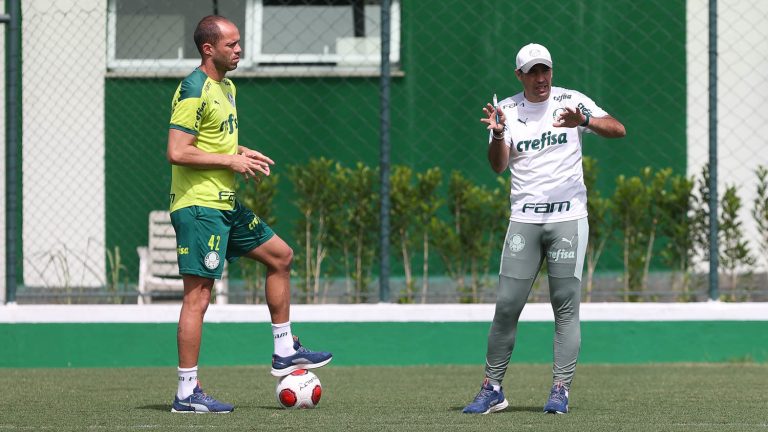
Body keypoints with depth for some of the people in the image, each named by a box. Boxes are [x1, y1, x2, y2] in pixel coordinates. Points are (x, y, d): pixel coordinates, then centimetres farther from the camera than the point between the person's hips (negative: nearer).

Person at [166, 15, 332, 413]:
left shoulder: (226, 87, 14)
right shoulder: (194, 90, -16)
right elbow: (177, 152, -23)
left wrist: (242, 154, 8)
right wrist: (231, 161, -17)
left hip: (225, 203, 10)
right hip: (198, 205, -10)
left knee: (280, 256, 17)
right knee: (198, 295, -9)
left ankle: (284, 351, 26)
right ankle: (187, 394, -6)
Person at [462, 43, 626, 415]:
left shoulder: (571, 101, 1)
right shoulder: (507, 109, 6)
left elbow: (618, 130, -11)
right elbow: (498, 166, -5)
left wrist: (584, 121, -30)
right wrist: (497, 134, -25)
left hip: (568, 217, -2)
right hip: (524, 219, 2)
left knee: (566, 305, -3)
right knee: (506, 304, -1)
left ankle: (560, 390, -1)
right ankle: (492, 390, 6)